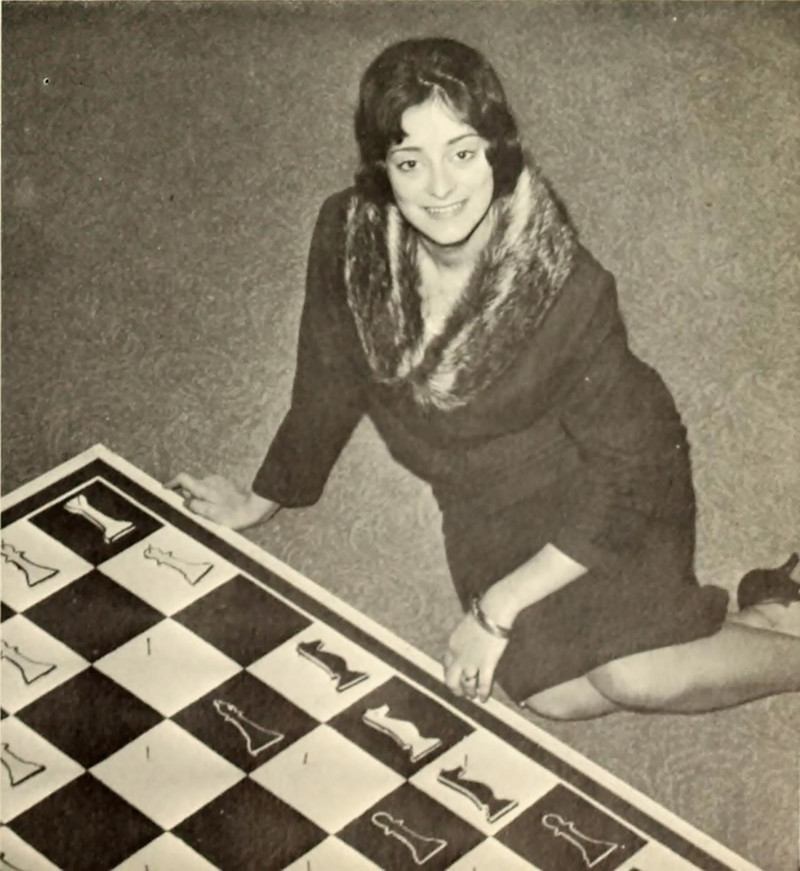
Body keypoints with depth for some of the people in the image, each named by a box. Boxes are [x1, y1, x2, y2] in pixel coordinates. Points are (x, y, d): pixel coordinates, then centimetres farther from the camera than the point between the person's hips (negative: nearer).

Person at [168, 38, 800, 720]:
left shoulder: (568, 287, -28)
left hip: (600, 480, -4)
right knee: (554, 693, -17)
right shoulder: (349, 236, -18)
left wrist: (498, 609, -21)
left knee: (634, 676, -26)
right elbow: (328, 388, 1)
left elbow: (622, 477, -21)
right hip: (490, 504, 4)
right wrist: (261, 502, 15)